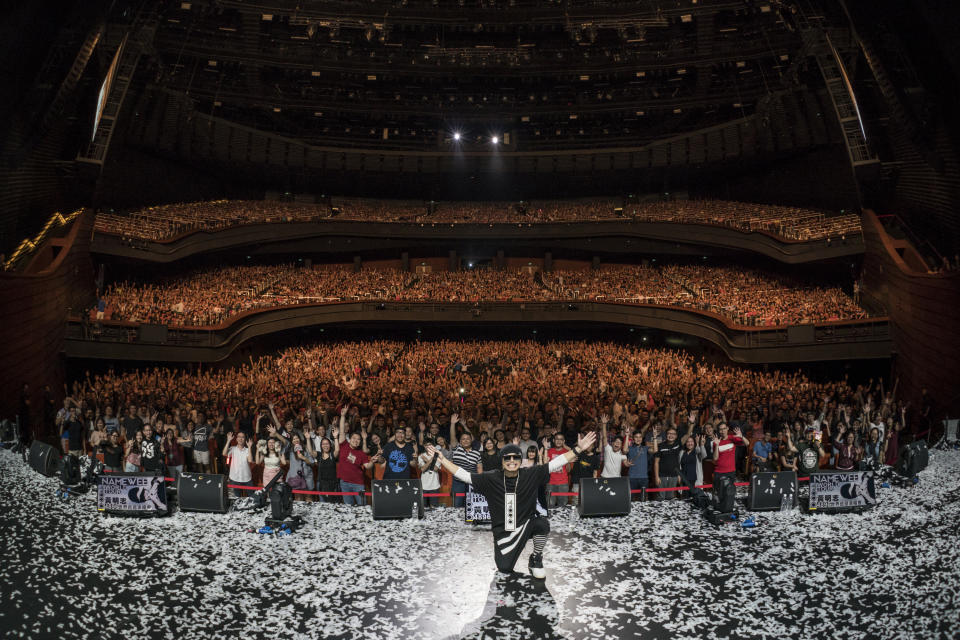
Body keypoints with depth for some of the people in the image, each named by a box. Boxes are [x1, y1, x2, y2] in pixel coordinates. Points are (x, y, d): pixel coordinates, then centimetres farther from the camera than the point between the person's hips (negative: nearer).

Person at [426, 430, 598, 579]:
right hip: (502, 530, 0)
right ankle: (508, 552, 28)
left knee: (542, 523, -33)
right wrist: (440, 458, -11)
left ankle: (536, 558, -2)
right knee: (505, 569, -12)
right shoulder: (491, 478, -7)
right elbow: (462, 475, -6)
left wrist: (578, 449, -18)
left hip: (526, 524, 0)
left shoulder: (531, 475, -7)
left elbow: (555, 463, -11)